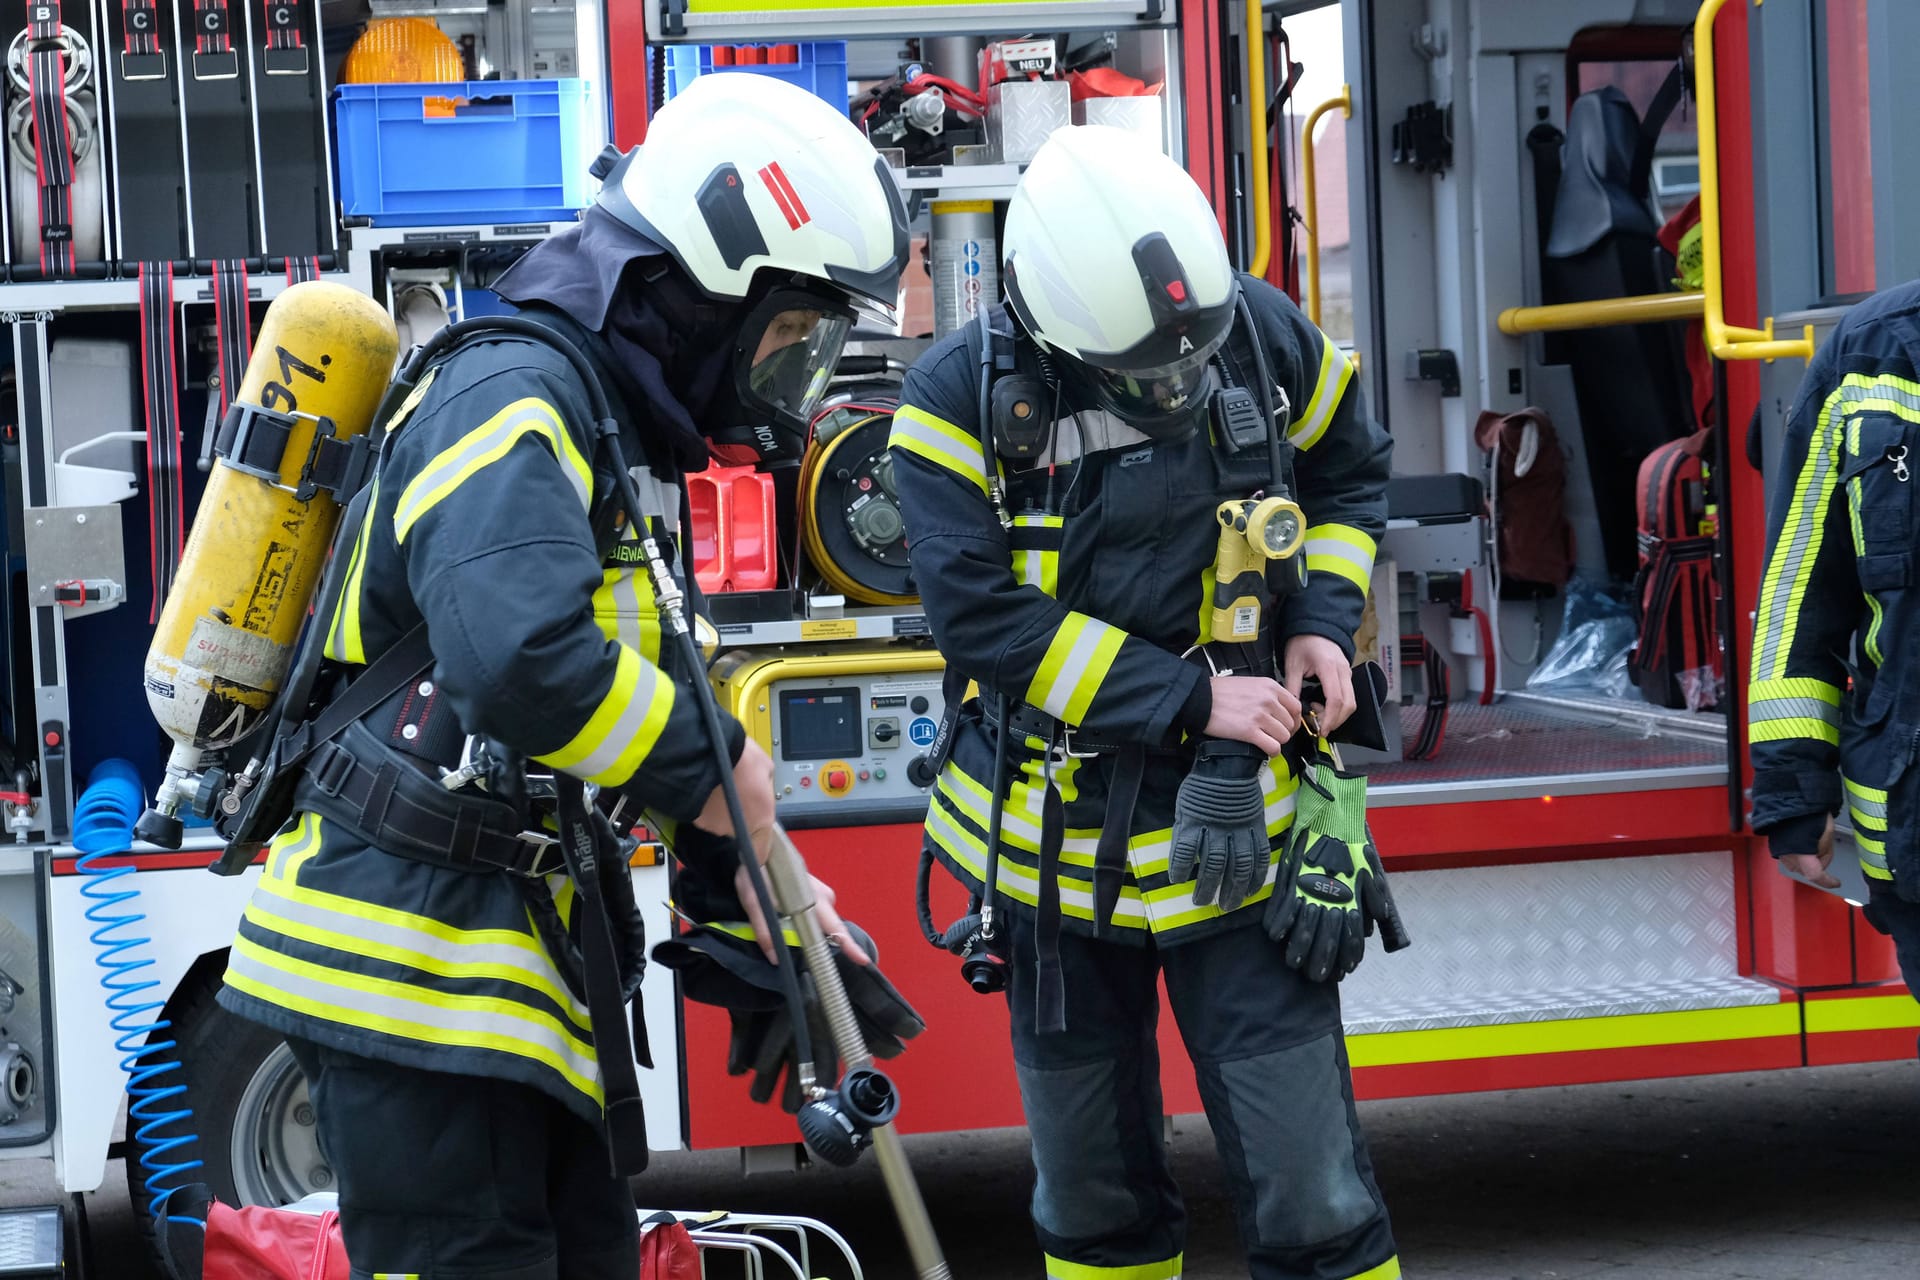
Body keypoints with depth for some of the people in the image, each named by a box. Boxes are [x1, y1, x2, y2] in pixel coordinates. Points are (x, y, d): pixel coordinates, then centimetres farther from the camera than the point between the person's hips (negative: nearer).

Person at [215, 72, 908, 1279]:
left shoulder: (616, 424, 15)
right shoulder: (513, 397, -17)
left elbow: (653, 677, 21)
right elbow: (520, 655, -34)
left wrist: (744, 884, 13)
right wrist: (704, 769, -20)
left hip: (505, 953, 10)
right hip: (408, 959, -10)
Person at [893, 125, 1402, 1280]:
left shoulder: (1260, 336, -7)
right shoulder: (961, 395, -13)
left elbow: (1351, 470, 13)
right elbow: (982, 615, -19)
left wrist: (1323, 615, -4)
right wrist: (1190, 700, -20)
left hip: (1234, 832, 0)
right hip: (1058, 834, 0)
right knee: (1092, 1186, 14)